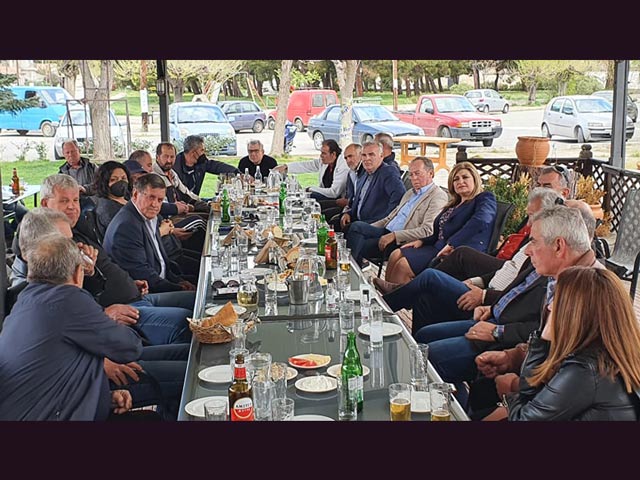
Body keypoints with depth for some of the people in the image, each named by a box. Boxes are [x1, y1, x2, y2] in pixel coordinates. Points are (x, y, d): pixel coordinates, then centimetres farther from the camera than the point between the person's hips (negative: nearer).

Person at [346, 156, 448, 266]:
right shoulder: (410, 193, 23)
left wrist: (394, 235, -22)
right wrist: (368, 227, 10)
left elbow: (427, 231, -18)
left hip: (401, 241, -8)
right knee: (356, 226, -17)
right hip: (386, 231, 8)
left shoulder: (438, 196, -6)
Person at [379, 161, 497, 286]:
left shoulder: (485, 199, 0)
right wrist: (422, 241, 8)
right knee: (396, 255, -10)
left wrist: (452, 244, -25)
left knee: (403, 265, -22)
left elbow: (480, 221, -21)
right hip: (438, 248, 9)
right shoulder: (454, 204, 26)